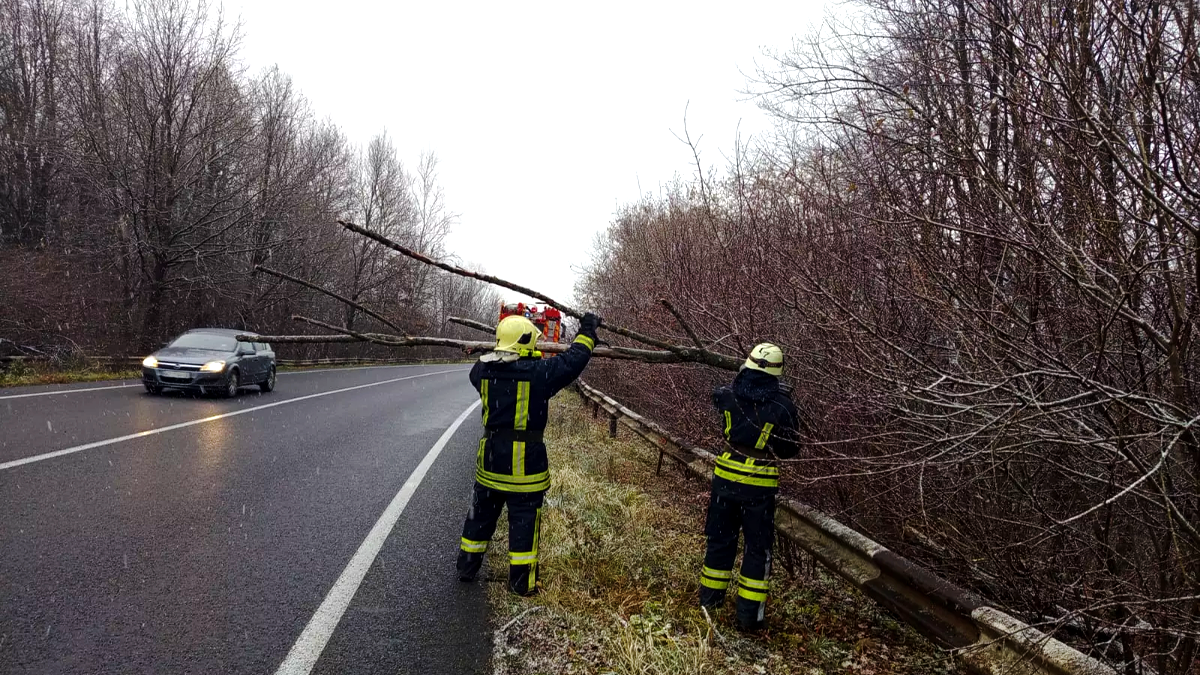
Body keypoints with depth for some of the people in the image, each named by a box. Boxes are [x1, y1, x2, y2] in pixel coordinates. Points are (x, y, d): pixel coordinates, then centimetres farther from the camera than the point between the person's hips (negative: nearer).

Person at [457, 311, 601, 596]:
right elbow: (573, 360, -8)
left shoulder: (484, 369, -2)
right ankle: (521, 581, 14)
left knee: (482, 511, 20)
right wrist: (587, 331, 7)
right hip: (525, 459, -5)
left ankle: (467, 566, 32)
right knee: (524, 518, 6)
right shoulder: (538, 372, -17)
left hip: (491, 455, 5)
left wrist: (503, 350, 32)